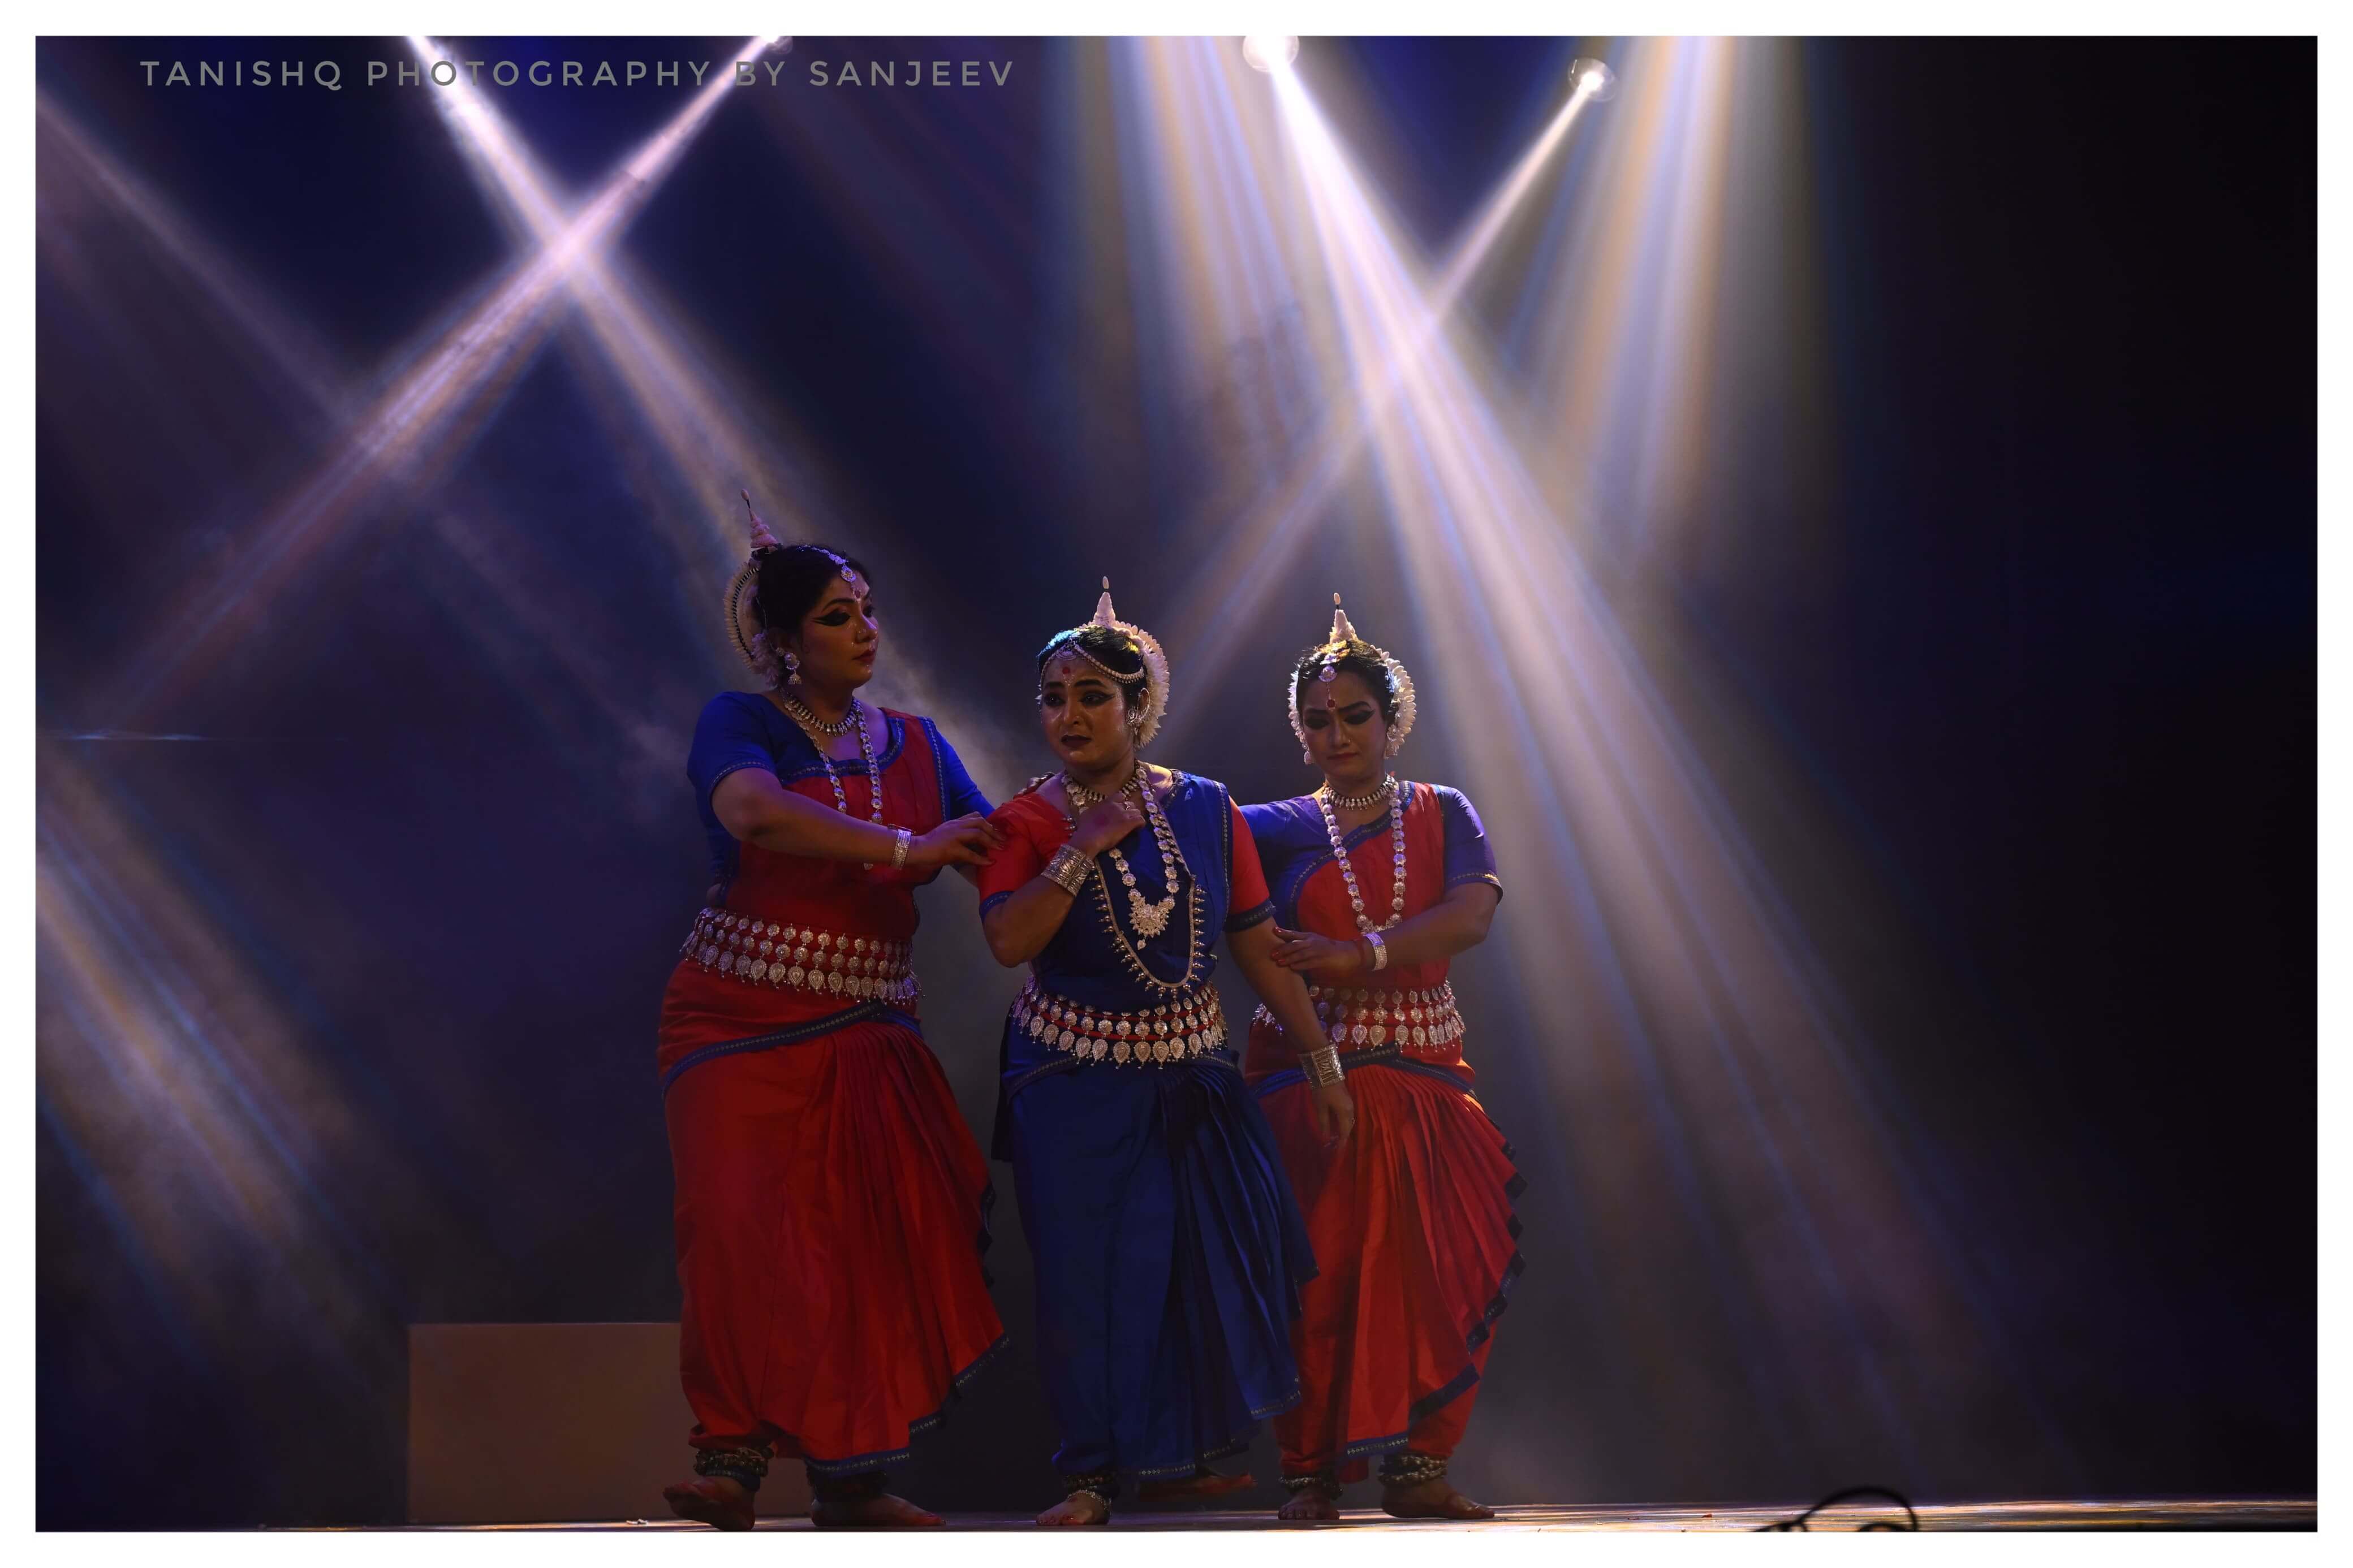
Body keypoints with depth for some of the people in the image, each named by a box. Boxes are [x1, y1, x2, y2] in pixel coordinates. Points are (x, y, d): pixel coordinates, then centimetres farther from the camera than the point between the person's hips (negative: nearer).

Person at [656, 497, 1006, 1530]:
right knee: (745, 1231, -16)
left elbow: (997, 857, 5)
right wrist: (906, 848, -23)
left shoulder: (914, 744, 13)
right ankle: (733, 1455, -9)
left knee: (877, 1245, -3)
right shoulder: (740, 725, -2)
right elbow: (756, 813, -25)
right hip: (742, 1019, -4)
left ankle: (848, 1476, 4)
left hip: (868, 1033, 4)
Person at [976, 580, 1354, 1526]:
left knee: (1215, 1256, 1)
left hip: (1190, 1078, 3)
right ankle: (1092, 1474, 8)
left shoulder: (1205, 810, 0)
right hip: (1073, 1085, -2)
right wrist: (1085, 847, -23)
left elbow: (1260, 947, 2)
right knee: (1087, 1272, -3)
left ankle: (1178, 1457, 20)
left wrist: (1322, 1060, 1)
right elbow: (1009, 941, -22)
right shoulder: (1027, 825, -6)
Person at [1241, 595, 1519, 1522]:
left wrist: (1357, 955, -20)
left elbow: (1469, 917, -9)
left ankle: (1416, 1465, 3)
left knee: (1451, 1271, -6)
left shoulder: (1443, 815, 8)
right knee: (1318, 1273, -8)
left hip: (1424, 1078, 2)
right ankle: (1310, 1472, 0)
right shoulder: (1279, 829, 7)